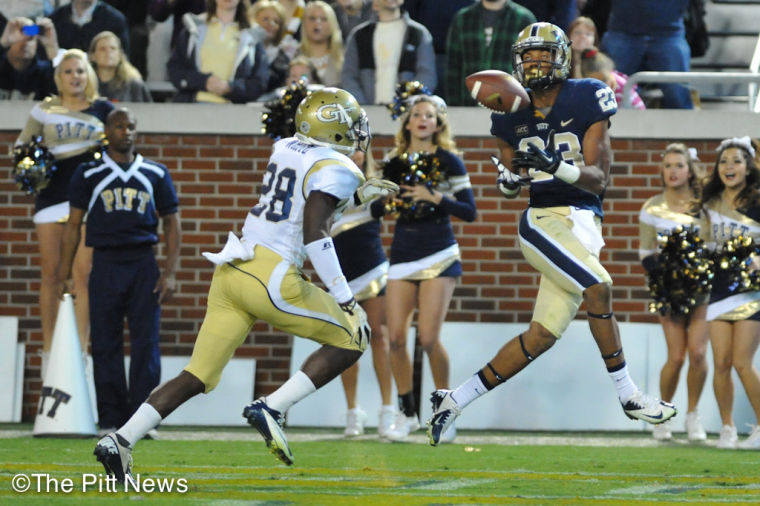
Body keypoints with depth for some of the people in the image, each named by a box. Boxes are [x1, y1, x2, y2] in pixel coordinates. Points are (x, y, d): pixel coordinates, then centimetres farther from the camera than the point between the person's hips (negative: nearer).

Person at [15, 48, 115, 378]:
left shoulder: (103, 111, 7)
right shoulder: (44, 110, 8)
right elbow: (22, 144, 16)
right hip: (51, 195, 1)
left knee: (82, 273, -7)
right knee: (51, 272, 3)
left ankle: (80, 350, -6)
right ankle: (49, 348, 10)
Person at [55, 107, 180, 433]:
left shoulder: (155, 174, 10)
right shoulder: (89, 174, 7)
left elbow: (171, 223, 12)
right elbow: (73, 225, 7)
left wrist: (170, 272, 2)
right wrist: (63, 276, 1)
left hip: (143, 264, 1)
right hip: (105, 263, -1)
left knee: (146, 343, -4)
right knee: (106, 345, -1)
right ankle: (110, 421, 3)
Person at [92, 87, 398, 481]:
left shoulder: (285, 149, 14)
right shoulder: (335, 169, -8)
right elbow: (313, 232, -19)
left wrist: (358, 195, 32)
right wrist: (344, 298, -15)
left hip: (232, 271, 7)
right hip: (271, 279, -7)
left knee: (197, 377, 11)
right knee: (351, 339, 9)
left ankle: (120, 441, 1)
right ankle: (272, 408, -2)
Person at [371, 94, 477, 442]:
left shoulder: (448, 161, -1)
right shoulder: (395, 162, 10)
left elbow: (469, 211, -5)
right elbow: (377, 208, 14)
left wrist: (435, 197, -17)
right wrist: (386, 199, -7)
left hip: (439, 256, -4)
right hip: (402, 254, 4)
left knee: (428, 338, -12)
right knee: (396, 337, -5)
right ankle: (407, 413, 11)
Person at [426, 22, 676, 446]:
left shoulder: (585, 101, -2)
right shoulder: (513, 113, 5)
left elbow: (600, 179, -8)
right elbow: (511, 191, 14)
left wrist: (556, 166, -25)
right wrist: (509, 179, -9)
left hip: (584, 222, 2)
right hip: (544, 220, -2)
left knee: (542, 336, 1)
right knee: (599, 288, -25)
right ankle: (629, 396, -14)